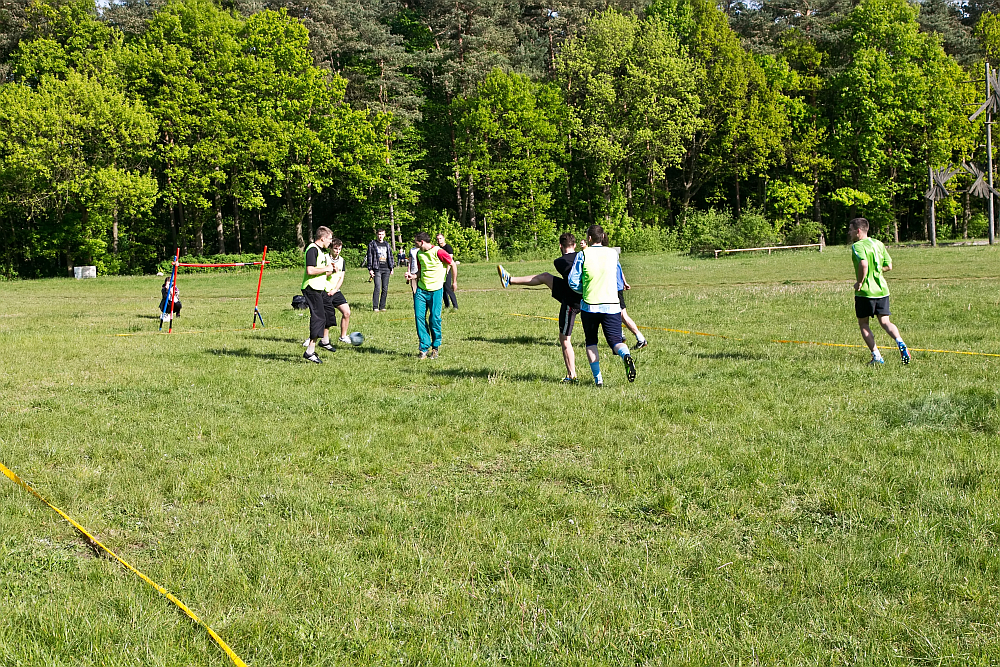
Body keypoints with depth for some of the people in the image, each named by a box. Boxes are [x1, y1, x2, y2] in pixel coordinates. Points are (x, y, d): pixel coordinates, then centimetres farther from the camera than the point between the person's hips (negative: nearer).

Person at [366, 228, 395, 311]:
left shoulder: (387, 244, 16)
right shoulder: (372, 244, 5)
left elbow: (390, 256, 20)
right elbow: (369, 257, 2)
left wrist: (392, 267, 12)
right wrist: (370, 269, -5)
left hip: (386, 269, 4)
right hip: (377, 269, -4)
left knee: (385, 289, 2)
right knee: (377, 288, -13)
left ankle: (382, 307, 8)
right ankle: (375, 307, -11)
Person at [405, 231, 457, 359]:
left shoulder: (438, 252, -11)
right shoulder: (419, 254, 10)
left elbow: (453, 265, -1)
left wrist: (454, 282, 5)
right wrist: (413, 276, 0)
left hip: (435, 290, -6)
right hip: (421, 290, 6)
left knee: (435, 319, -4)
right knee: (419, 317, -5)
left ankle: (435, 347, 12)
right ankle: (424, 347, 2)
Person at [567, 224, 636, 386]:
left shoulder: (583, 255, -1)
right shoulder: (613, 254, 9)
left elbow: (573, 282, -3)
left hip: (589, 306, -1)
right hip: (611, 306, 1)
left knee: (591, 342, 16)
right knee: (616, 340, 0)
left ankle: (597, 377, 6)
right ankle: (626, 356, -35)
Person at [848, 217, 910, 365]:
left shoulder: (857, 246, -12)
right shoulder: (878, 244, 11)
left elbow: (863, 264, -30)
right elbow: (889, 266, 14)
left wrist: (859, 282, -17)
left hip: (865, 292, -6)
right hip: (882, 289, 6)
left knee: (863, 324, 9)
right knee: (885, 321, 7)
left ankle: (876, 356, 3)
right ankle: (900, 342, -20)